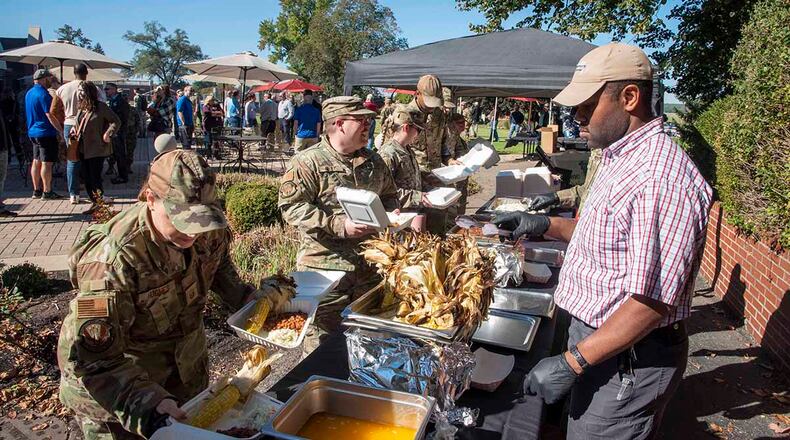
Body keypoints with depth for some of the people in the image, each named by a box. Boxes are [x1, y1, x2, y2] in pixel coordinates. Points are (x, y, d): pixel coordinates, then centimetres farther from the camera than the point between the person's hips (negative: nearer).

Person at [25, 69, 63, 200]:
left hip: (33, 132, 10)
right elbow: (50, 115, -19)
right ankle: (47, 192, -3)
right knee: (47, 163, -5)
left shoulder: (29, 93, 14)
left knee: (36, 162, 12)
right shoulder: (43, 94, -15)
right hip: (46, 133, -9)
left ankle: (37, 190, 18)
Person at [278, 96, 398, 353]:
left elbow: (389, 195, 25)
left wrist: (390, 213, 2)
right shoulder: (307, 163, -10)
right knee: (322, 341, 5)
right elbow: (291, 206, -17)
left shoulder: (374, 161, 11)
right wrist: (339, 225, -24)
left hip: (369, 267, 6)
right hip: (324, 269, -6)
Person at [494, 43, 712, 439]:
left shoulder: (660, 177, -26)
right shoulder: (622, 158, 8)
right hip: (595, 338, 10)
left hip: (629, 358, -9)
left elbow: (652, 301, -29)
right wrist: (547, 225, 5)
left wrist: (571, 363, -26)